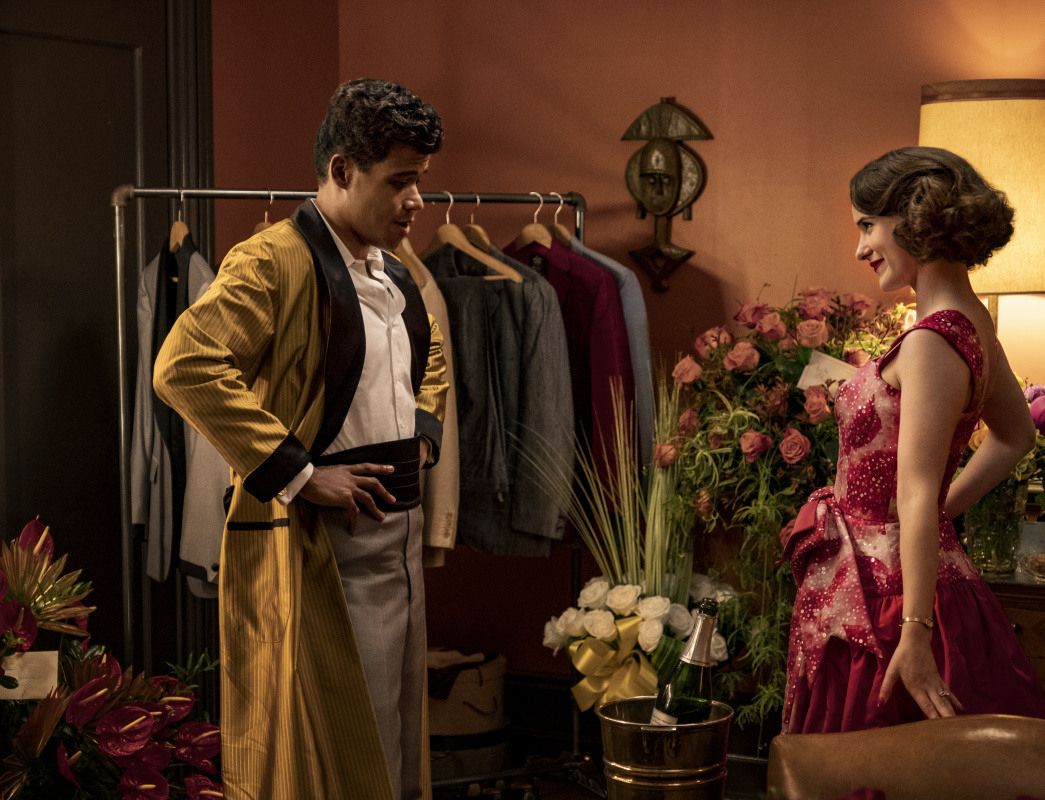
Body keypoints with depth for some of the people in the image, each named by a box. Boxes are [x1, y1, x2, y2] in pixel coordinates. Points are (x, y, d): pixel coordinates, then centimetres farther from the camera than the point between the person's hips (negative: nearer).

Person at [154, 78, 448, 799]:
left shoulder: (395, 273, 13)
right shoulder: (275, 262, -14)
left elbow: (431, 353, 33)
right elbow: (184, 366, -27)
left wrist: (423, 429, 13)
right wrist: (298, 474, -23)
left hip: (399, 527, 9)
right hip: (313, 543, -8)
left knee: (395, 728, 17)